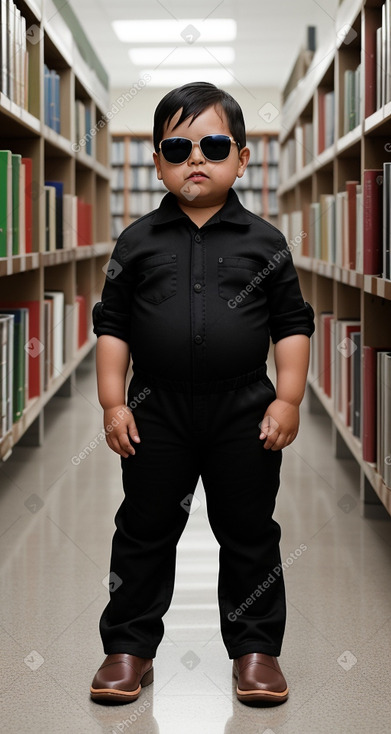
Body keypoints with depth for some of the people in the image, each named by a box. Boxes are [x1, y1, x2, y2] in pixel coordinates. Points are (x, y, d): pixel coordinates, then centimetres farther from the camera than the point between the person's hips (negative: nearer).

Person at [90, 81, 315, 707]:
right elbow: (112, 325, 5)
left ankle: (255, 647, 21)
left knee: (249, 533, 8)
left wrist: (287, 399, -4)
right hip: (157, 409, 1)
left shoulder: (264, 241, 2)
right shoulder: (138, 242, 2)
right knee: (145, 531, 8)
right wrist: (113, 403, -1)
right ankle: (129, 647, 20)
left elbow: (292, 325, 4)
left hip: (244, 409, 0)